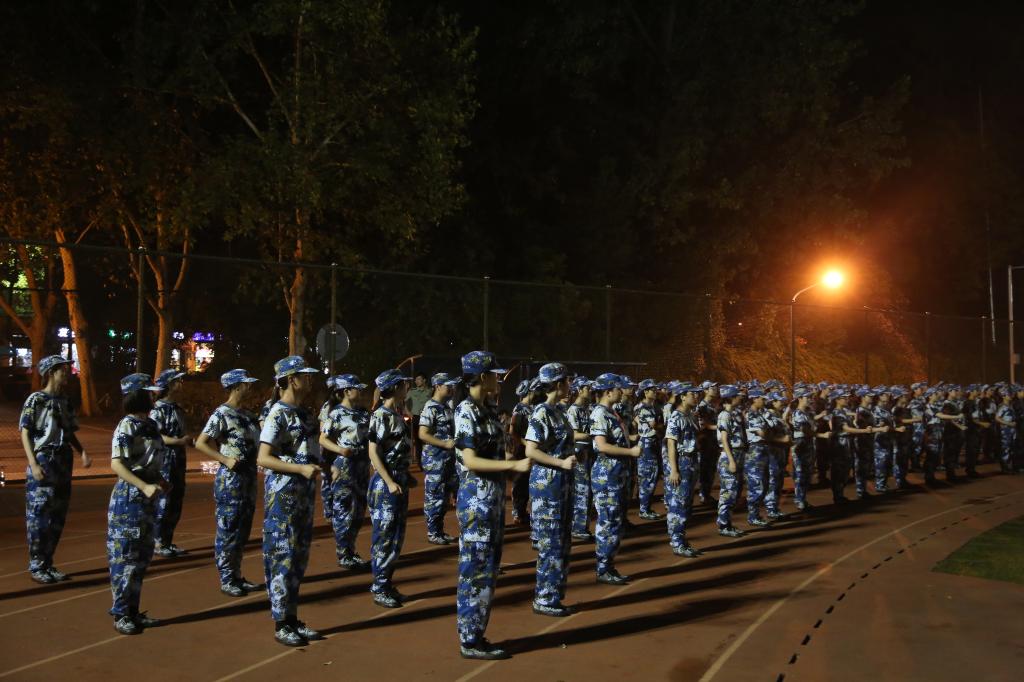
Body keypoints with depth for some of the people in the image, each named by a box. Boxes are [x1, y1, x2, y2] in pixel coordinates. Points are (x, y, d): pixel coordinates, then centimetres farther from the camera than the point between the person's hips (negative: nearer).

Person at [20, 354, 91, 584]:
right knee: (39, 515, -4)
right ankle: (36, 566, 5)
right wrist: (33, 465, -16)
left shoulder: (65, 402, 12)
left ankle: (48, 563, 19)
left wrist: (83, 452, 0)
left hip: (64, 462, 7)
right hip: (43, 461, -7)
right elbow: (25, 433, -8)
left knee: (58, 516, 9)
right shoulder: (36, 400, -6)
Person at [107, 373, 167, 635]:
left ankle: (133, 611, 23)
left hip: (148, 498, 9)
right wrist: (144, 486, -28)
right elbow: (116, 464, -21)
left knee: (142, 556, 14)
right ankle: (120, 614, 8)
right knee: (124, 556, -1)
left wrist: (161, 481, 6)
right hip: (129, 497, -9)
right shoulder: (126, 427, -13)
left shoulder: (150, 425, 11)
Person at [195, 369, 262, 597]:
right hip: (230, 480, -8)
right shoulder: (222, 414, -12)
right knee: (228, 531, -1)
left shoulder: (247, 414, 11)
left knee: (243, 530, 13)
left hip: (249, 478, 8)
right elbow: (201, 443, -16)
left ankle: (236, 576, 23)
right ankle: (226, 580, 7)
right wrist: (226, 460, -21)